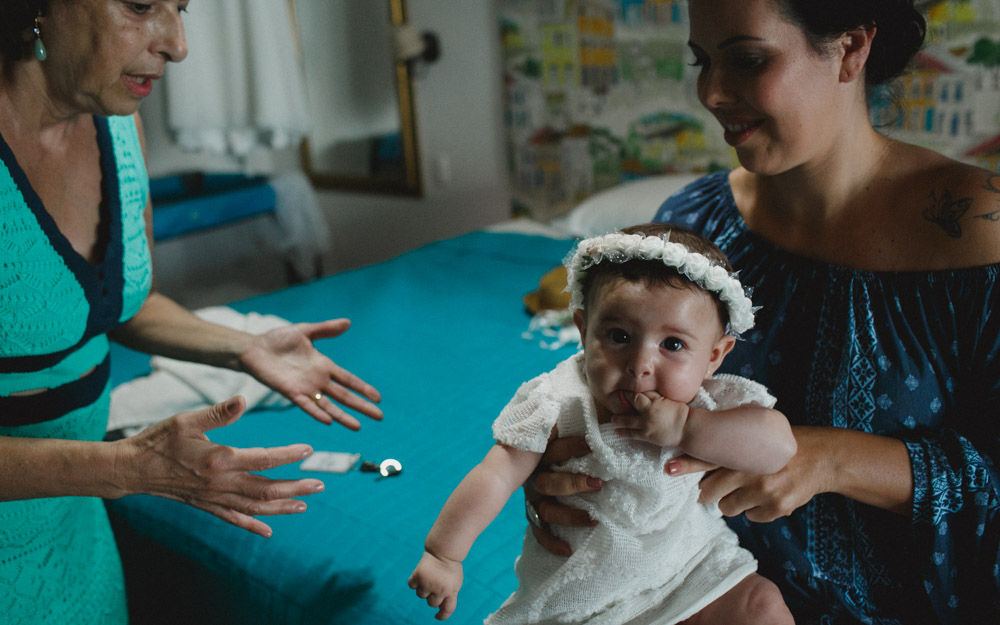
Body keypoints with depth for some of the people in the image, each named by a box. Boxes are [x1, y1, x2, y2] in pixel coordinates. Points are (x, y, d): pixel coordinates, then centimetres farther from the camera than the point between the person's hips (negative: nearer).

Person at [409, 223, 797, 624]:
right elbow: (495, 477, -19)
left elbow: (780, 444, -29)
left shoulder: (704, 405, -18)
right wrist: (443, 555, -18)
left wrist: (687, 428, -38)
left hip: (685, 566, 1)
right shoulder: (557, 406, -22)